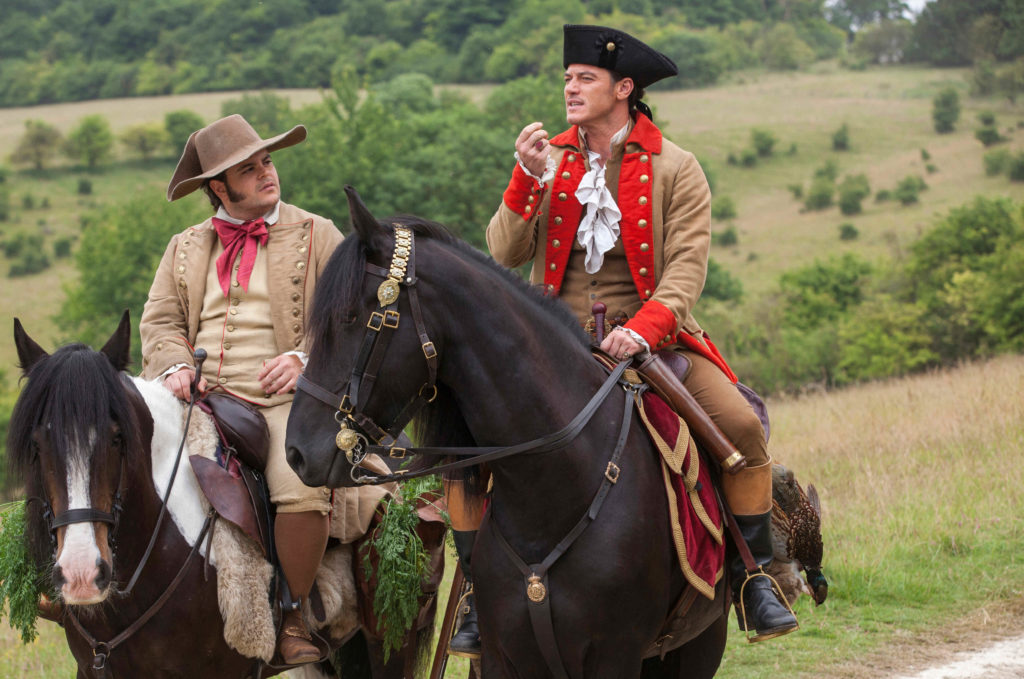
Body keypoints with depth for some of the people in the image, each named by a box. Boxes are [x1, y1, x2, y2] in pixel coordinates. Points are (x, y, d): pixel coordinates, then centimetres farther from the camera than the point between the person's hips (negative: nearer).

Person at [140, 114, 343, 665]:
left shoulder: (316, 236, 11)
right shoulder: (185, 248, 20)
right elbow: (159, 320, 13)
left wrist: (303, 358, -14)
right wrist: (175, 366, -8)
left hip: (281, 398, -3)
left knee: (303, 492, -32)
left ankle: (293, 617, -10)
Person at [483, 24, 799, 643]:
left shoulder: (675, 168, 2)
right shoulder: (550, 160, 10)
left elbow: (687, 266, -8)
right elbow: (505, 255, 3)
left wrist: (644, 328, -25)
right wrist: (528, 179, -11)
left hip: (648, 334, -1)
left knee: (742, 425, -20)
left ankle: (754, 575, -2)